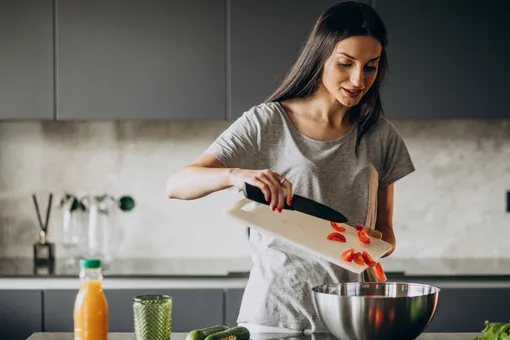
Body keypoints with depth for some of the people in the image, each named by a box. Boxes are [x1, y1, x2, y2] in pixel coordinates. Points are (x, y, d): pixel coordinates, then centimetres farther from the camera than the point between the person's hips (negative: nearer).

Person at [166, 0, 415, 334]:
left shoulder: (380, 135, 7)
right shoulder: (267, 124, -3)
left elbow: (385, 231, 14)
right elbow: (177, 185, -10)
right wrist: (235, 175, -30)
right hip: (276, 311, -3)